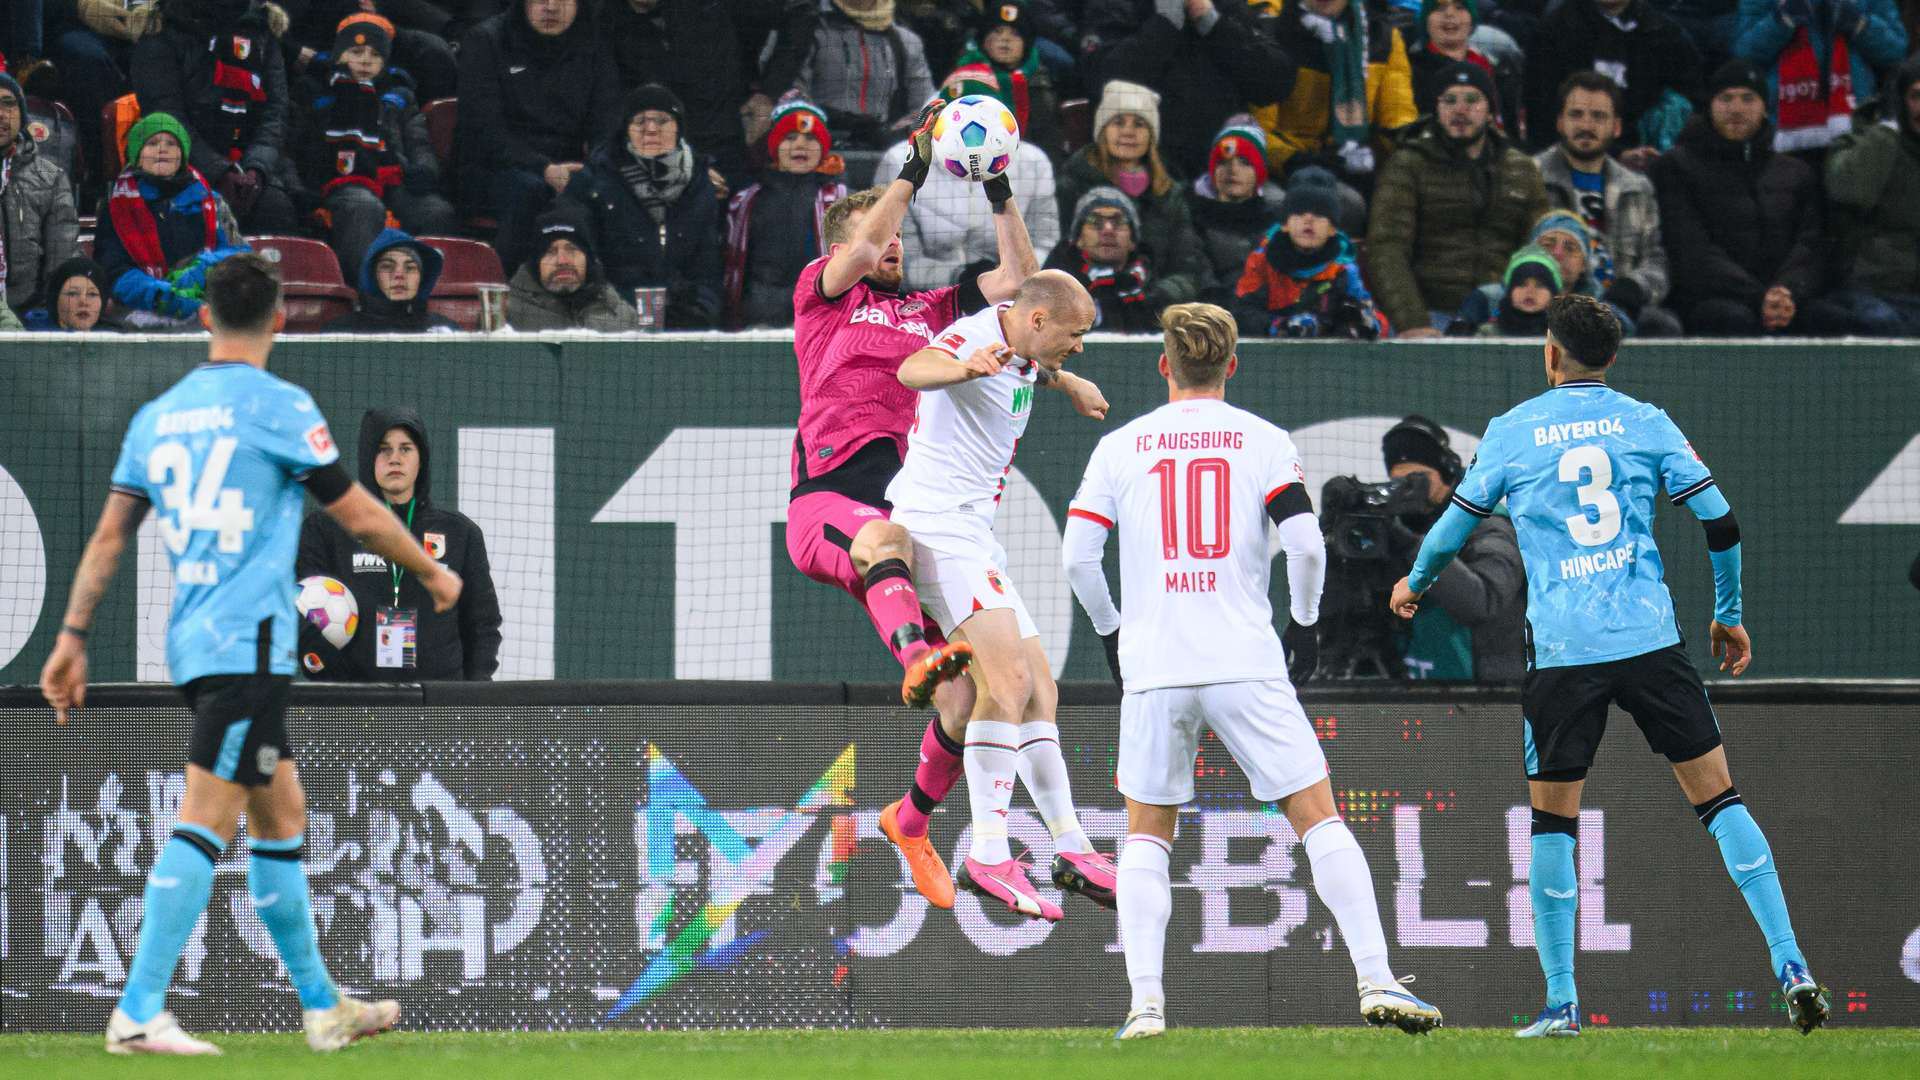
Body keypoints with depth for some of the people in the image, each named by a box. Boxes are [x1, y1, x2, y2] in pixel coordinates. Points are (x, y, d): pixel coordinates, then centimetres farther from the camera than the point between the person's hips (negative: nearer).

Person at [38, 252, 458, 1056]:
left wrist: (72, 639, 14)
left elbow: (109, 537, 11)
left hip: (192, 643, 8)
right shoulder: (279, 408, -6)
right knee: (207, 821, -12)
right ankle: (139, 1012, -20)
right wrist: (433, 574, 14)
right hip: (249, 641, -8)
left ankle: (321, 1006, 20)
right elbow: (360, 516, -1)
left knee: (281, 816, 15)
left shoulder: (157, 416, 12)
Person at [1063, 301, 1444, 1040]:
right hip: (1245, 664, -1)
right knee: (1318, 818, 4)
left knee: (1146, 834, 14)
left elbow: (1077, 554, 3)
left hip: (1153, 667, 1)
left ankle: (1145, 1001, 0)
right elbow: (1305, 541, -7)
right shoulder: (1264, 441, 4)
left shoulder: (1120, 447, 7)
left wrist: (1111, 633, 17)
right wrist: (1305, 623, 8)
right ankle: (1375, 980, -7)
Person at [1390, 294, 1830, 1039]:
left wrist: (1414, 586, 34)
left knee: (1553, 820, 8)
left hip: (1561, 648, -1)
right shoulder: (1645, 424, 7)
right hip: (1651, 638, 1)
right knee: (1717, 796, 4)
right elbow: (1720, 522, 5)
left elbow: (1454, 527, 13)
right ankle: (1790, 969, -5)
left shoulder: (1511, 432, 6)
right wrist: (1729, 615, 19)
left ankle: (1560, 1002, 5)